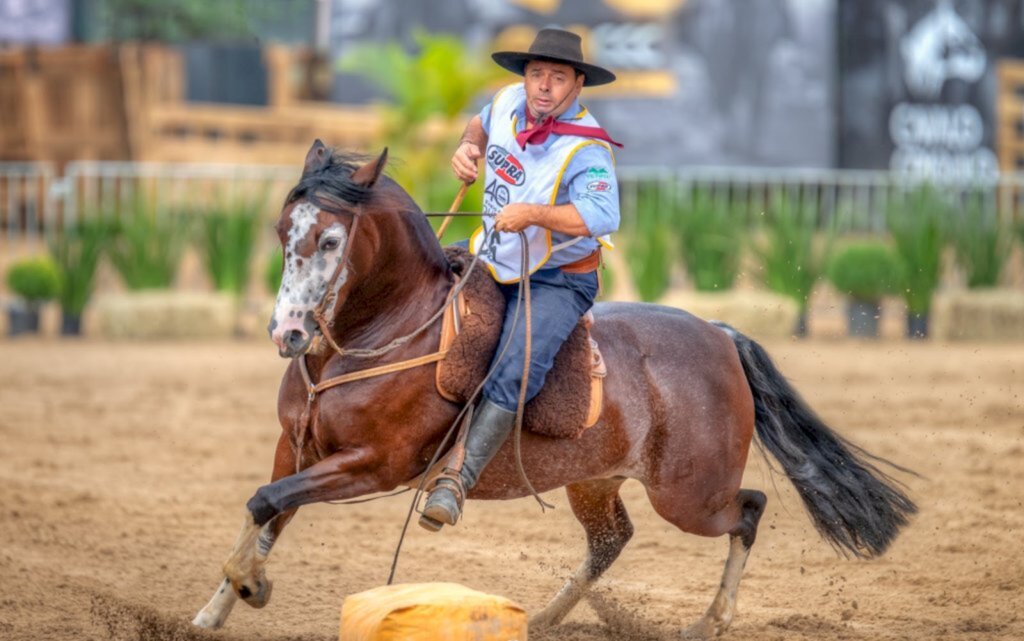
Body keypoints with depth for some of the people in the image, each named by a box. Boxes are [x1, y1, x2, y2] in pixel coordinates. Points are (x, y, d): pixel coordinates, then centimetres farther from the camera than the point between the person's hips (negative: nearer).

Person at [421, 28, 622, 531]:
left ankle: (457, 481, -30)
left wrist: (534, 213, -48)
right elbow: (481, 123, 21)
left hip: (556, 281, -8)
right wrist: (467, 147, -1)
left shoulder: (586, 150, -24)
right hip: (493, 258, 8)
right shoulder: (510, 102, -4)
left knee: (513, 375, -26)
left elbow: (602, 216, -40)